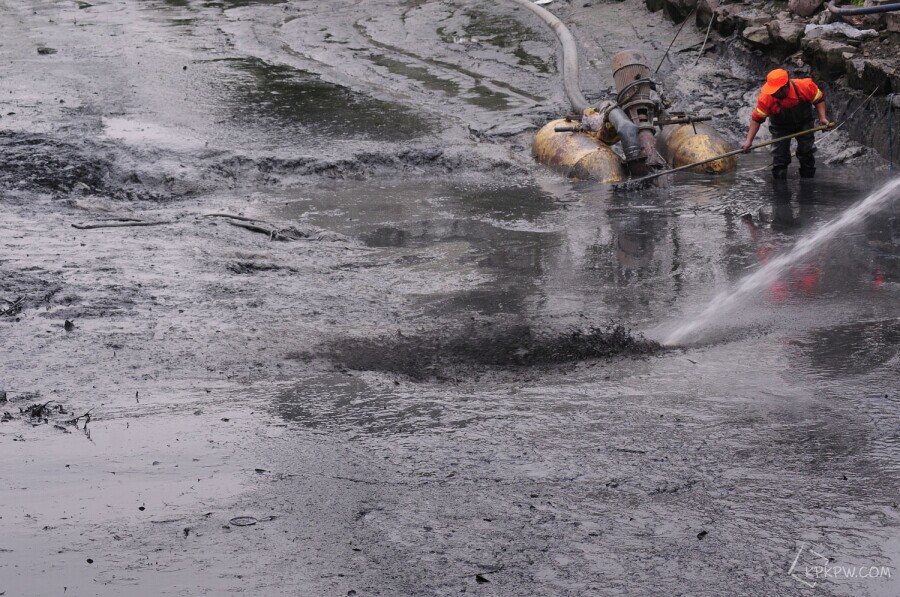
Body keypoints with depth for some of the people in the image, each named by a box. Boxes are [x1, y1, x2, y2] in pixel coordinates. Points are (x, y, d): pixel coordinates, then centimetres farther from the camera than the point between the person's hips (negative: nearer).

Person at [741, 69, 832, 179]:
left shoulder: (805, 86, -33)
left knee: (806, 152, 4)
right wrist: (749, 140, -24)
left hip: (804, 123, 1)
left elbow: (819, 99, -12)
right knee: (780, 155, -5)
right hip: (780, 127, 0)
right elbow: (757, 119, -22)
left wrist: (822, 117, -20)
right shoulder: (766, 97, -33)